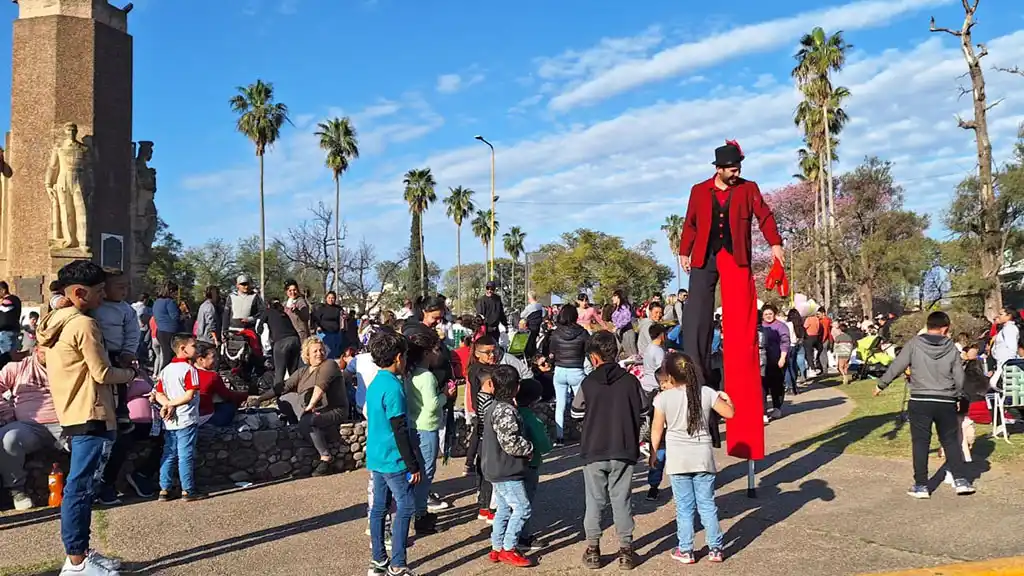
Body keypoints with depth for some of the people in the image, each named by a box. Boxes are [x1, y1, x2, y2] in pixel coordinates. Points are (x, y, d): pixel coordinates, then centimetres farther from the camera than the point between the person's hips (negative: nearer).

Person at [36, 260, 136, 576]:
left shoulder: (54, 321, 12)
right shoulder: (84, 324, -16)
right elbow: (103, 374, -16)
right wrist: (130, 373, 1)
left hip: (73, 414, 10)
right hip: (90, 415, -10)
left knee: (79, 486, 14)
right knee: (80, 487, -5)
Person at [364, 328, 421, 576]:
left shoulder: (374, 384, 9)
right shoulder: (393, 387, -18)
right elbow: (400, 431, -19)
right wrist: (413, 466, -14)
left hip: (375, 456, 9)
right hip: (393, 459, -9)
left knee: (379, 507, 12)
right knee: (405, 507, -3)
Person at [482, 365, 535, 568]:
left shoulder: (493, 407, 11)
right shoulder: (506, 411, -22)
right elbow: (510, 442, -26)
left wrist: (525, 448, 15)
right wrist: (529, 448, -9)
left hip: (497, 469, 10)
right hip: (507, 472, -10)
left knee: (504, 509, 18)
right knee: (522, 508, -4)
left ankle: (497, 548, 24)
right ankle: (508, 549, 2)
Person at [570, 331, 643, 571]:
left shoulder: (588, 383, -9)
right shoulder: (630, 380, -6)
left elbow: (576, 413, 3)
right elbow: (641, 414, 1)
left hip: (594, 452, -1)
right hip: (623, 451, 1)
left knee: (594, 501, 10)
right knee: (621, 501, 9)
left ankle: (593, 550, 15)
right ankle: (626, 551, 13)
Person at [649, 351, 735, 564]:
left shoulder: (663, 398, -9)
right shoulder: (706, 393, -4)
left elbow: (657, 430, -4)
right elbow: (729, 413, 2)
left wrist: (653, 453, 9)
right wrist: (726, 398, 23)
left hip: (677, 459, -2)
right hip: (703, 457, 2)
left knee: (684, 507, 7)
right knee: (707, 504, 12)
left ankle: (685, 551, 14)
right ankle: (715, 548, 17)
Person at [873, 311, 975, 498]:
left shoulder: (914, 344, -5)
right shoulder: (951, 348, 0)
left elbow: (897, 366, -6)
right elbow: (959, 378, 4)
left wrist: (881, 384, 7)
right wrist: (955, 395, 22)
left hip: (920, 401, -1)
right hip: (946, 402, 2)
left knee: (920, 442, 4)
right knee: (951, 441, 14)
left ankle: (921, 485, 6)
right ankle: (960, 480, 12)